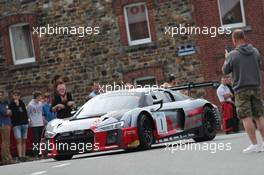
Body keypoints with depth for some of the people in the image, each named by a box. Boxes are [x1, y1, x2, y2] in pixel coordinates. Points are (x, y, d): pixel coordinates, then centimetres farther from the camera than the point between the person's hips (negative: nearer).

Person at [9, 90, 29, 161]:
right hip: (16, 125, -4)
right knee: (19, 140, -13)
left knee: (24, 140, 6)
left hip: (24, 124, 4)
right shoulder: (11, 105, -1)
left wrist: (26, 120, 10)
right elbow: (12, 114, -12)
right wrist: (16, 105, -16)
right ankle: (20, 156, -17)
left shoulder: (22, 103, 12)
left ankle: (23, 156, 9)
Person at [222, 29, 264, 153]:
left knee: (246, 117, -4)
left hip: (241, 89, -5)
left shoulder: (233, 55, -11)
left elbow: (225, 71, 2)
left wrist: (226, 58, 18)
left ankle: (254, 145, -8)